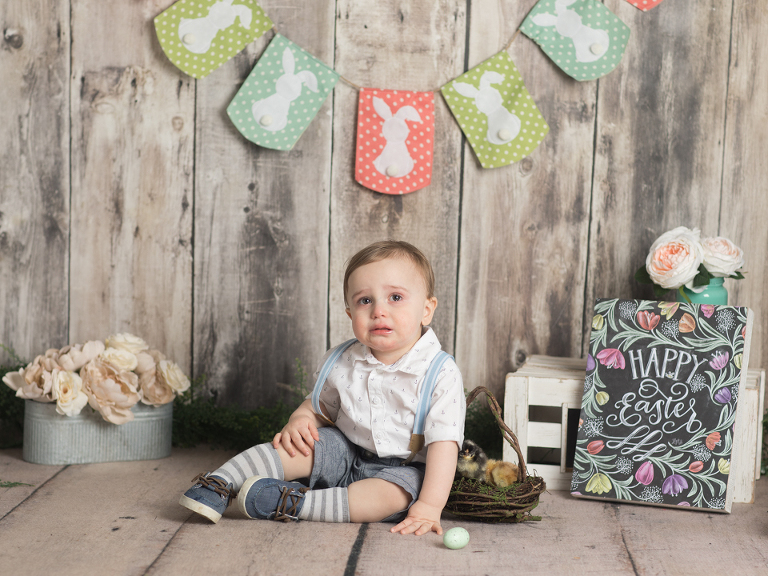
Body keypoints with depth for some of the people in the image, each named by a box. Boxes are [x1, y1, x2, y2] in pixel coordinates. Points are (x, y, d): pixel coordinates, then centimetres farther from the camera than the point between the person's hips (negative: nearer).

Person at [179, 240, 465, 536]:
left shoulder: (440, 375, -18)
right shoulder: (342, 362, -3)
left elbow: (444, 440, -22)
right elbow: (320, 404, 14)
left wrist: (430, 505, -32)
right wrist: (300, 419, -11)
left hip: (401, 468, -4)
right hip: (346, 452, 4)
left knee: (394, 494, -34)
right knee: (297, 445, -19)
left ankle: (295, 503, -37)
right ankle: (221, 483, -17)